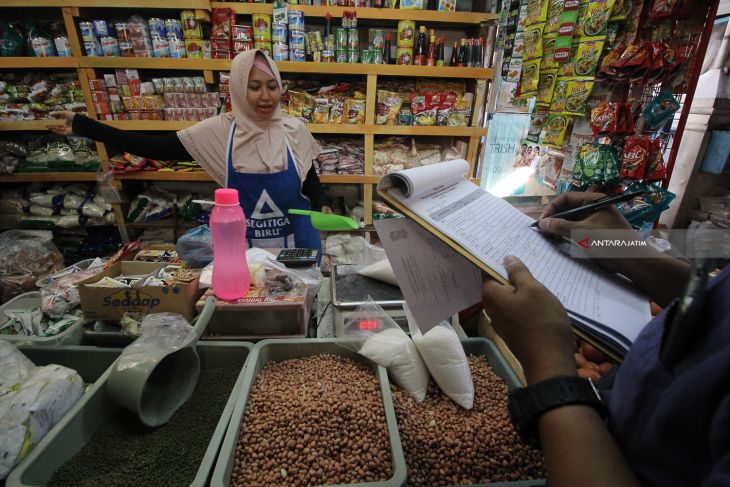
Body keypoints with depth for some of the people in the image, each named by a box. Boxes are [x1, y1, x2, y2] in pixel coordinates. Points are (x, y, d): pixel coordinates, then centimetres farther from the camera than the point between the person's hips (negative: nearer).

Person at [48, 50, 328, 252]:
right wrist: (81, 126, -8)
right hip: (243, 243, 0)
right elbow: (159, 148, -8)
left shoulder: (294, 131, -7)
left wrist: (322, 206, -16)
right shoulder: (219, 130, -9)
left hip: (296, 241, 0)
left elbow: (309, 180, 4)